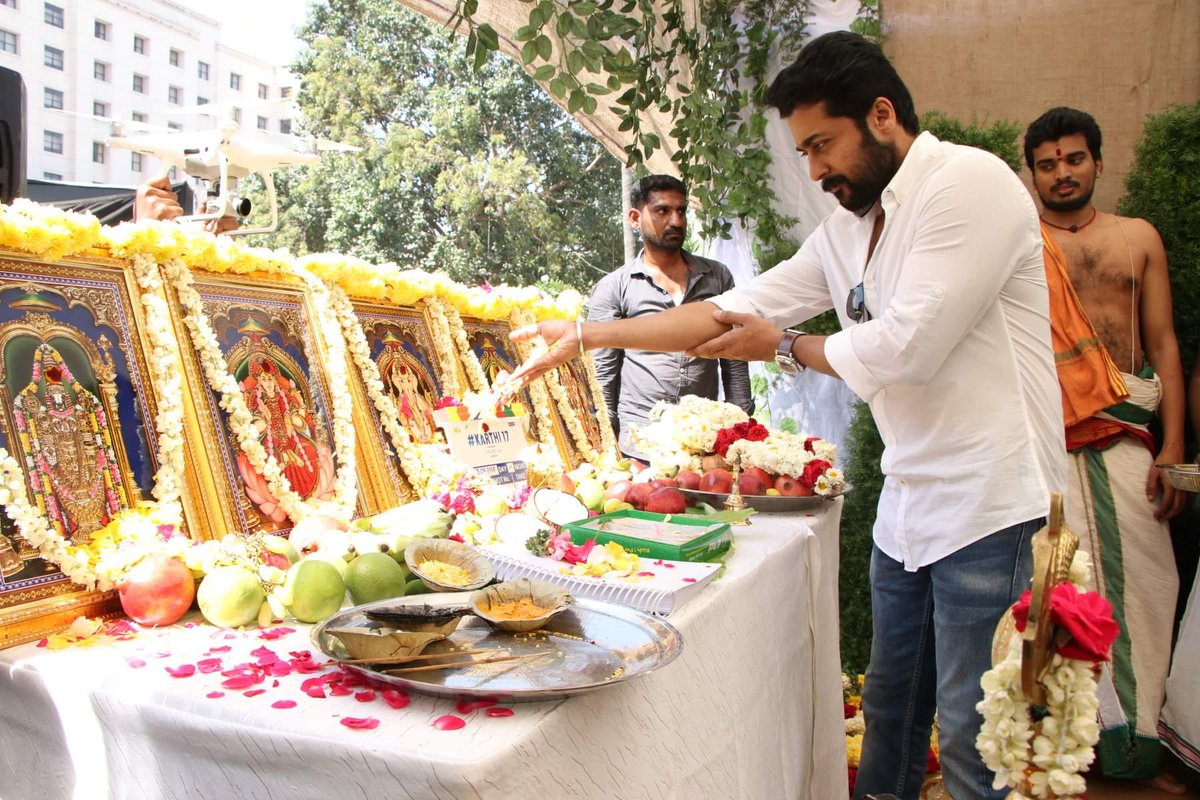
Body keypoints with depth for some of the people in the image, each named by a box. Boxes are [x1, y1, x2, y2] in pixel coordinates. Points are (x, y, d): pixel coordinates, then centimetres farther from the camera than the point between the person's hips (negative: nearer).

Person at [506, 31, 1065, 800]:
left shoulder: (970, 182, -13)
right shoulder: (847, 228, 11)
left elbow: (905, 347, -21)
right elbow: (734, 310, 10)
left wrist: (784, 347, -4)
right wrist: (588, 333, 7)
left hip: (987, 505, -7)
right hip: (907, 506, 8)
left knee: (973, 737, 3)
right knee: (891, 705, 18)